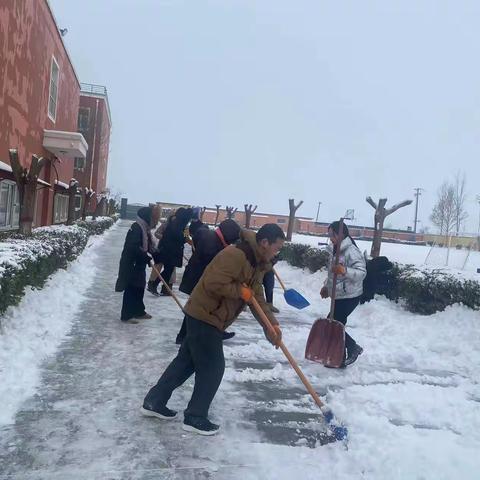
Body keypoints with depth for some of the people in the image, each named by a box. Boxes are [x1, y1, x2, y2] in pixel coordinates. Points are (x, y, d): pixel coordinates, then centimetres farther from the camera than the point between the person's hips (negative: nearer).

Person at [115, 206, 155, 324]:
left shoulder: (144, 228, 13)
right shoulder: (136, 227, -17)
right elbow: (134, 247, -26)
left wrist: (153, 255, 8)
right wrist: (147, 256, -25)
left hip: (139, 263, 10)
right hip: (132, 264, -10)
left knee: (140, 288, 16)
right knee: (131, 288, -5)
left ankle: (139, 311, 28)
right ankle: (126, 315, 2)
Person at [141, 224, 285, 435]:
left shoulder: (256, 263, 10)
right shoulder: (235, 255, -23)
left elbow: (257, 298, 8)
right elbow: (213, 283, -30)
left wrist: (272, 325, -2)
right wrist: (240, 291, -18)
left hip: (206, 317, 10)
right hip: (205, 317, -10)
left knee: (186, 361, 17)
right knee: (213, 367, 0)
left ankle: (154, 402, 28)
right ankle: (195, 417, 15)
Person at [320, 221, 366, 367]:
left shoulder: (351, 251, -19)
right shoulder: (335, 250, 10)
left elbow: (362, 272, -29)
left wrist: (345, 271, -45)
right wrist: (327, 286, 20)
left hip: (349, 296, -9)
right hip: (339, 296, 9)